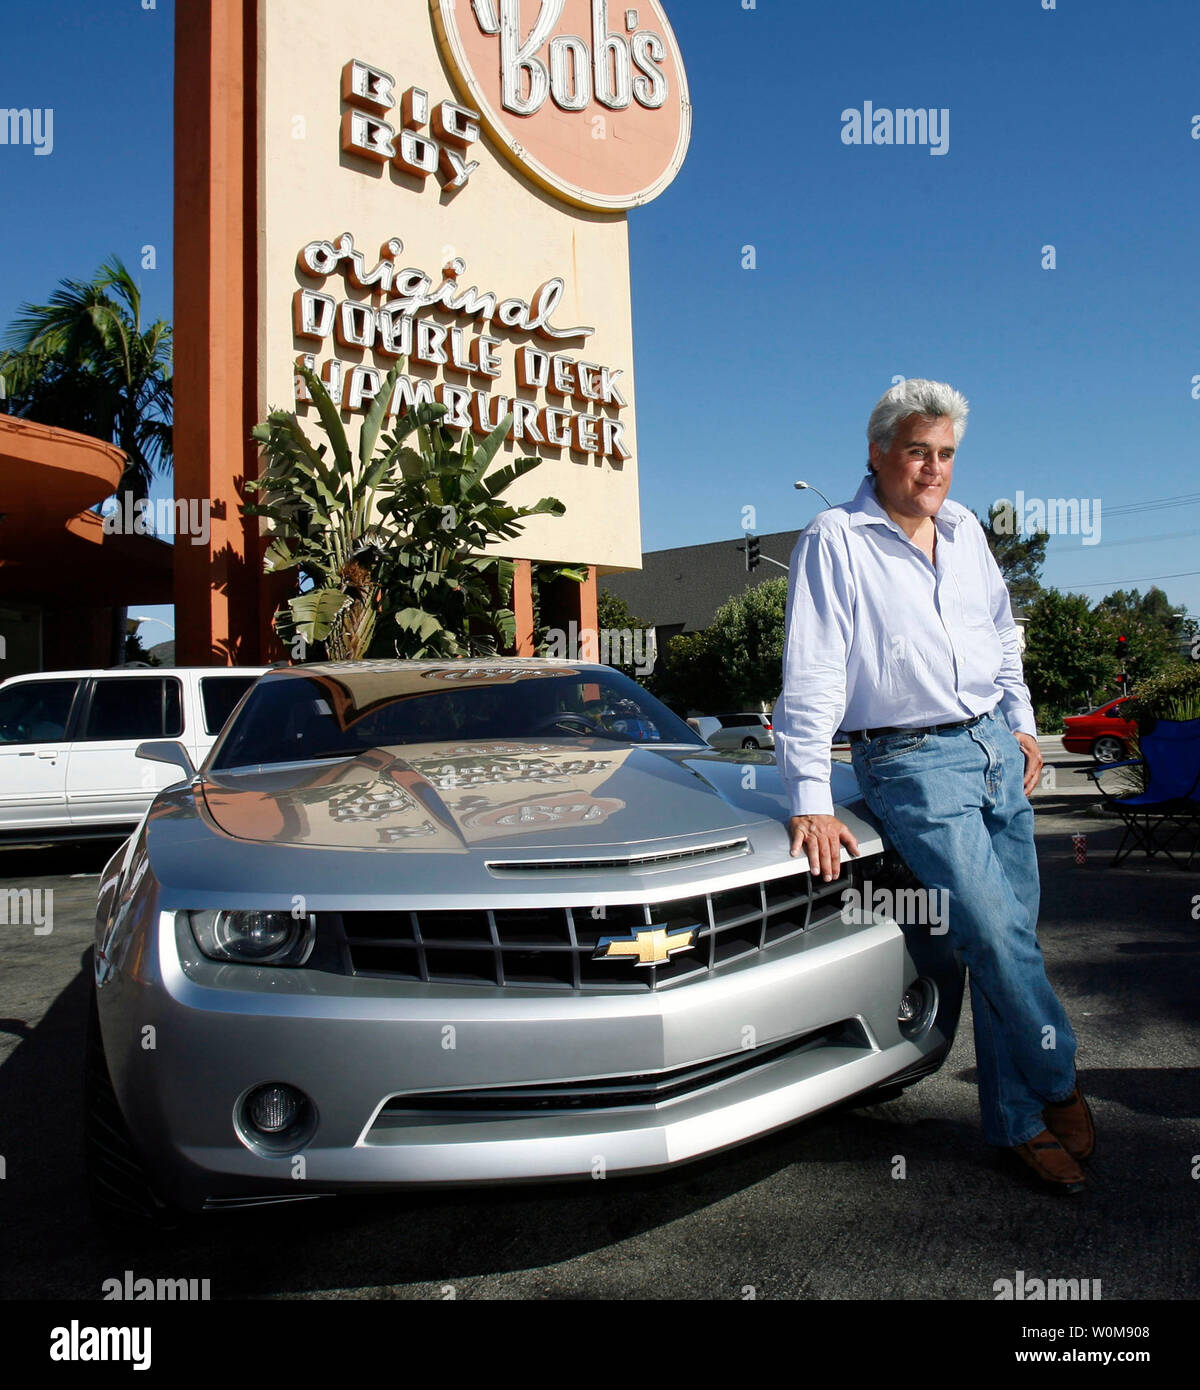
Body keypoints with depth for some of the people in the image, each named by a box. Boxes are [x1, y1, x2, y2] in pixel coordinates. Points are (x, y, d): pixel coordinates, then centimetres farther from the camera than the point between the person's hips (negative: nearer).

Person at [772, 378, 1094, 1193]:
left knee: (1013, 937, 7)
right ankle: (1059, 1084, 13)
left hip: (997, 747, 6)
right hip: (914, 764, -6)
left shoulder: (965, 529, 13)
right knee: (996, 934, -12)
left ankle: (1019, 1122, 21)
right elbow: (811, 676, -12)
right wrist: (812, 801, -16)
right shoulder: (835, 541, -7)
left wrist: (1023, 723, 21)